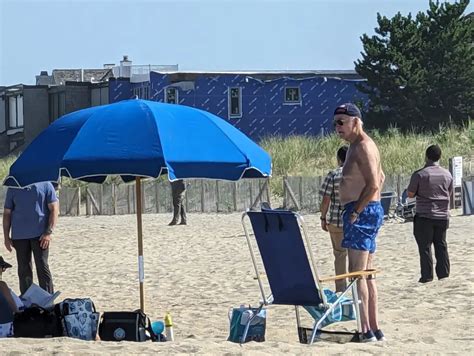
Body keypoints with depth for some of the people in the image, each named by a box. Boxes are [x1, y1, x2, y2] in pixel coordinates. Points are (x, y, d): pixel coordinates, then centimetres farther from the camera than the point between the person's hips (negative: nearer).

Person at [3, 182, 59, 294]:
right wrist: (6, 237, 6)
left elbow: (54, 209, -1)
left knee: (42, 267, -5)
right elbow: (7, 213, 12)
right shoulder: (13, 189, 8)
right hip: (19, 236, 3)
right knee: (24, 269, 5)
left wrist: (49, 232, -10)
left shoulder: (46, 185, 2)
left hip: (40, 235, -2)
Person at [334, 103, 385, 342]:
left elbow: (373, 185, -23)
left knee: (357, 273, -13)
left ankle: (366, 331, -16)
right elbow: (380, 178, 28)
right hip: (367, 211, 11)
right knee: (367, 273, 13)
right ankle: (374, 329, 16)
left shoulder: (363, 146, -14)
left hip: (362, 213, -11)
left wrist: (356, 212, -19)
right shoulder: (358, 145, 18)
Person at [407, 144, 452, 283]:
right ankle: (444, 273, 13)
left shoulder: (419, 174, -12)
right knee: (441, 245, 13)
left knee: (425, 247, 1)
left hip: (424, 216, -4)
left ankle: (427, 276, 0)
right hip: (442, 215, 4)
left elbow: (410, 194, -6)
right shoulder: (447, 174, 3)